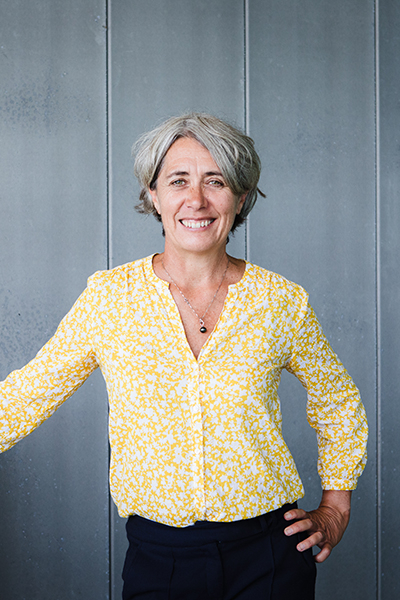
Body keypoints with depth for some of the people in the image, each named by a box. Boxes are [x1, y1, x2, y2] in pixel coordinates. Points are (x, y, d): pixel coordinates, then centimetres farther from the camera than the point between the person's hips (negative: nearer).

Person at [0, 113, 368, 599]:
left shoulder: (282, 302, -4)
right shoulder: (108, 297, -5)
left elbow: (337, 402, 11)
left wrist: (335, 509, 8)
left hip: (268, 556, 0)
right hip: (157, 557, 0)